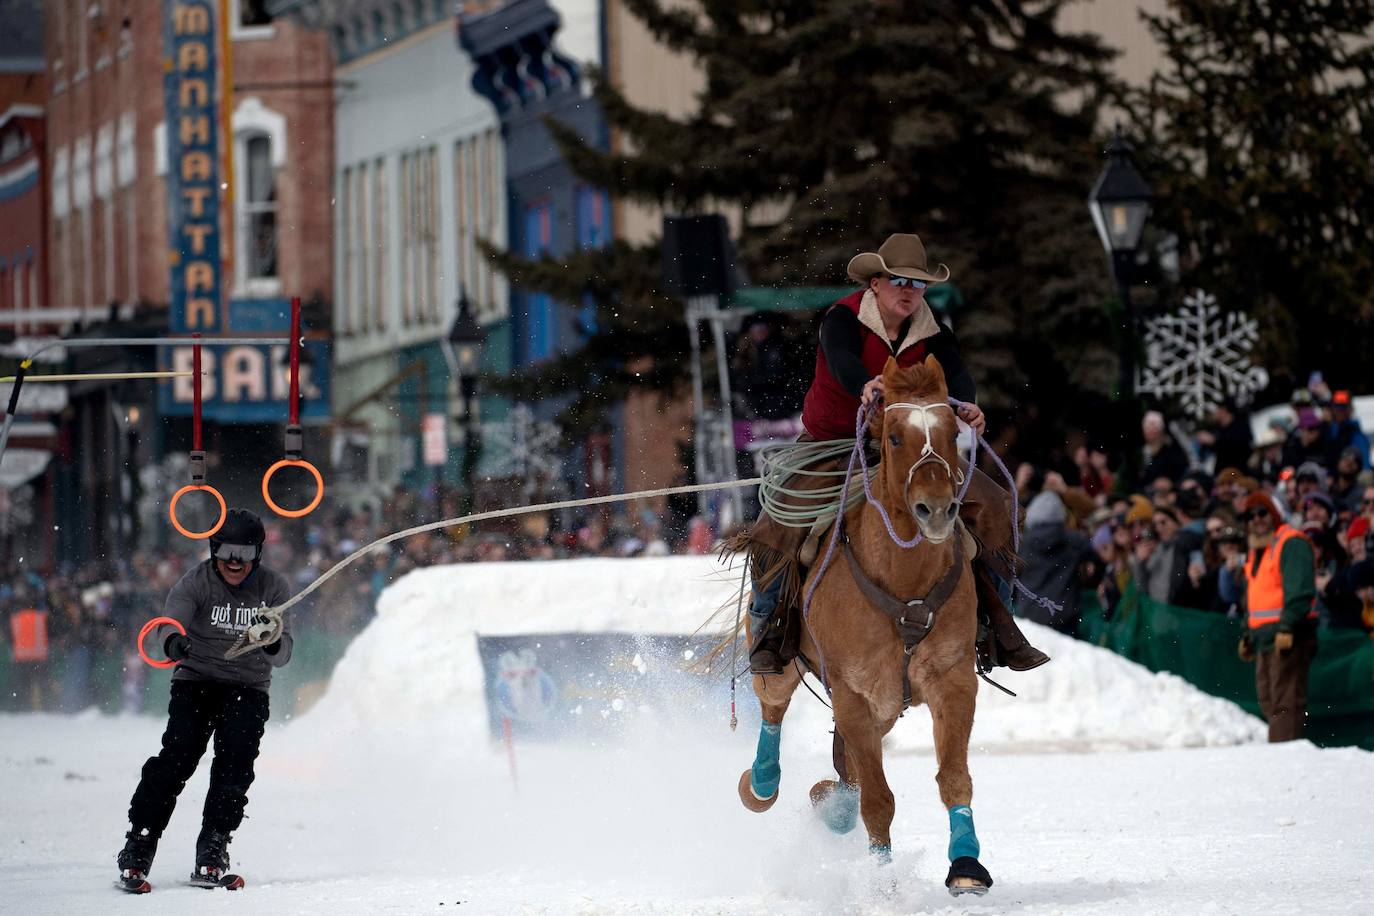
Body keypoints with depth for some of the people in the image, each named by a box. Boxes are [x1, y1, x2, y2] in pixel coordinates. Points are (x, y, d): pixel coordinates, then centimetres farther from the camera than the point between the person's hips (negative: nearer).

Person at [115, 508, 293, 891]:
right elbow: (170, 621, -27)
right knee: (178, 754, -21)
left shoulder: (273, 587, -4)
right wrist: (173, 641, -52)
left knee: (236, 759, -22)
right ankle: (138, 848, -20)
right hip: (196, 682, -1)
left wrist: (272, 642, -36)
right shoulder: (196, 583, -9)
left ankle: (212, 853, -17)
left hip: (248, 687, 1)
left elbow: (283, 654, -11)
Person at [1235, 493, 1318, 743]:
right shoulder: (1256, 550, 20)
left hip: (1288, 637, -10)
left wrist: (1287, 627, -26)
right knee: (1268, 701, 13)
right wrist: (1248, 634, 23)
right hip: (1264, 638, 10)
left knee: (1285, 701, -13)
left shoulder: (1292, 543, -10)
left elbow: (1299, 590, -20)